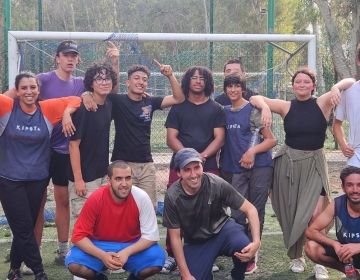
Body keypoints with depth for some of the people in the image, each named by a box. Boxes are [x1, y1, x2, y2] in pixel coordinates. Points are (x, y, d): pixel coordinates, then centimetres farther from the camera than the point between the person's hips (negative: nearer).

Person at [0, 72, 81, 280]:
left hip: (38, 179, 3)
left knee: (26, 227, 13)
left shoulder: (47, 109, -2)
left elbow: (75, 100, 4)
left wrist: (66, 113, -13)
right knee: (23, 227, -1)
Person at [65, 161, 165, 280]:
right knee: (74, 263, -27)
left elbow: (150, 235, -13)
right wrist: (102, 255, -30)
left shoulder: (141, 198, -17)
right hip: (100, 246, 0)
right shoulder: (95, 199, -19)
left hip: (132, 247, 0)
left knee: (157, 257, -28)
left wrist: (127, 252, -28)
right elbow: (79, 236, -16)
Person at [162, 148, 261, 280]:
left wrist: (256, 242, -31)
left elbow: (250, 209, -16)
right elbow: (175, 238, -12)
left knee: (244, 248, -32)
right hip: (195, 243, 1)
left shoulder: (216, 183, -22)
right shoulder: (172, 196, -20)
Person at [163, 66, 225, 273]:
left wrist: (202, 156, -13)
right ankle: (172, 255, 4)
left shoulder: (216, 109, 10)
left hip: (209, 167, 0)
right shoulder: (178, 107, 11)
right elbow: (171, 138, 3)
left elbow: (219, 139, 2)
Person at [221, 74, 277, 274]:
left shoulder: (252, 110, -3)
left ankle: (251, 257, 11)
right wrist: (223, 164, 5)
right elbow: (221, 138, 20)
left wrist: (253, 151, -19)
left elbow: (271, 140, -5)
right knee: (237, 215, -2)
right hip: (236, 169, 4)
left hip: (259, 167, -4)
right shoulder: (224, 112, 12)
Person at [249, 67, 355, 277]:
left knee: (315, 214, -13)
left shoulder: (322, 104, -4)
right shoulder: (286, 107, -1)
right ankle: (297, 257, 23)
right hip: (289, 163, 2)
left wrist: (336, 88, -30)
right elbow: (255, 98, 0)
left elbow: (350, 82, -10)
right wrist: (265, 106, -21)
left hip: (314, 163, -2)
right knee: (291, 213, 7)